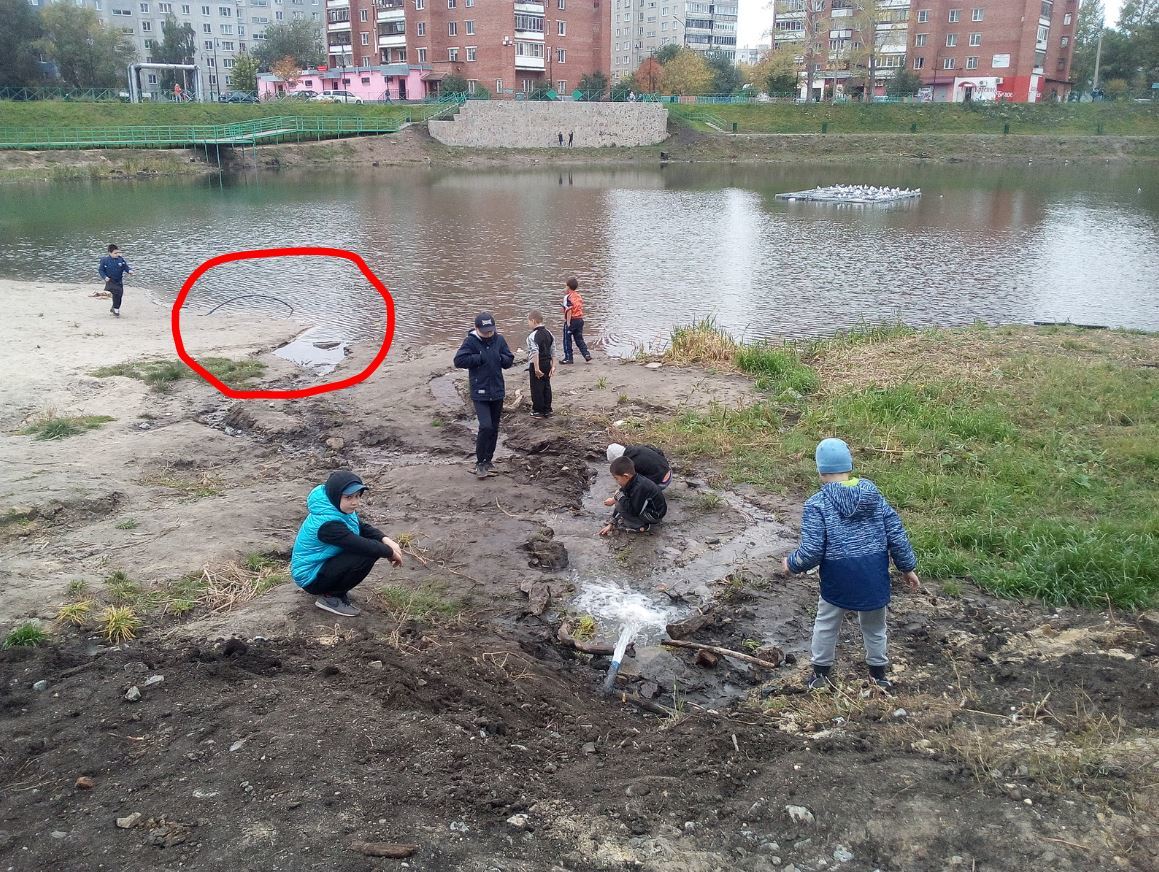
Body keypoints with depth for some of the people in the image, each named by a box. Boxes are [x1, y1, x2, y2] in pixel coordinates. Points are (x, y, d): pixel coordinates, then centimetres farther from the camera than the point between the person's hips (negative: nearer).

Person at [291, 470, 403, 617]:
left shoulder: (337, 509, -4)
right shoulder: (327, 523, -31)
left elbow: (364, 528, 4)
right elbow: (361, 545, -32)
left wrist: (386, 540, -14)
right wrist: (390, 552, -18)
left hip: (324, 562, 9)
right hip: (310, 577, -9)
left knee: (374, 545, 2)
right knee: (366, 556, -26)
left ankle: (335, 589, 11)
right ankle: (330, 597, -8)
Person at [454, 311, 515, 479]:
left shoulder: (499, 340, 1)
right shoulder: (471, 341, -11)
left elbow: (509, 360, 6)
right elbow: (459, 360, -19)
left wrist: (499, 357, -13)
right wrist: (480, 358, -19)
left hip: (497, 392, 5)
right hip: (480, 394, -5)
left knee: (494, 429, 12)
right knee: (485, 427, -16)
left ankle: (488, 459, 28)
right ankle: (480, 463, -1)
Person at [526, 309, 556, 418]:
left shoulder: (533, 336, -17)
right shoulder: (549, 333, 7)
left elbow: (535, 353, -23)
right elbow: (553, 351, 9)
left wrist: (536, 368, -23)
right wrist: (553, 365, 12)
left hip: (536, 365, -7)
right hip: (547, 363, 7)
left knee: (537, 388, 3)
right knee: (547, 386, 13)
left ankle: (538, 410, 9)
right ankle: (547, 410, 19)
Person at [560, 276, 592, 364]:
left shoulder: (568, 297, -13)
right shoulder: (579, 296, 10)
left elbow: (569, 311, -20)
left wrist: (568, 322, -19)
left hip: (571, 320, -7)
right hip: (580, 319, 7)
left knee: (567, 340, 6)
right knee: (579, 339, 13)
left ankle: (568, 358, 9)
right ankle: (587, 355, 4)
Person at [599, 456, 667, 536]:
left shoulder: (639, 487, -31)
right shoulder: (633, 482, -2)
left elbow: (634, 511, -32)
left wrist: (620, 496, -23)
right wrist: (611, 524, 5)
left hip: (655, 515, -10)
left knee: (620, 507, -19)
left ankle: (641, 527, -11)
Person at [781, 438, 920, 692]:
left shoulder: (817, 504, -14)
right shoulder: (874, 494, -1)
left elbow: (811, 551, -16)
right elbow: (897, 535, 1)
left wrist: (791, 564, 3)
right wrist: (908, 567, 12)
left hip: (838, 579, -3)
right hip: (875, 576, 3)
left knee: (826, 625, 20)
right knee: (874, 627, 23)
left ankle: (821, 673, 32)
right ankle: (878, 674, 37)